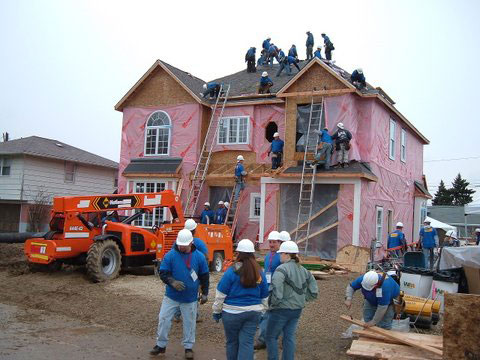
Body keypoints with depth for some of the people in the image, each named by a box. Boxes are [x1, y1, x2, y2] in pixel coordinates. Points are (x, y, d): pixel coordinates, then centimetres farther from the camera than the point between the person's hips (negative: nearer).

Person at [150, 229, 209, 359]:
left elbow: (204, 276, 4)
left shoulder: (199, 257, -5)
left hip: (190, 298, 0)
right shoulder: (170, 255, -10)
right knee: (163, 319, 5)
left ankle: (188, 347, 27)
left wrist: (205, 293, 6)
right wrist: (172, 282, -28)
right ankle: (161, 345, 23)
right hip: (171, 296, 0)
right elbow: (163, 273, -9)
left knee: (189, 323, 9)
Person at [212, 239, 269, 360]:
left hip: (232, 313, -3)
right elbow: (264, 297, 11)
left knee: (232, 342, 14)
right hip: (253, 313, 3)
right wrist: (261, 311, 22)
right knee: (247, 343, 5)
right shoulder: (259, 273, 1)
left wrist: (216, 311, 2)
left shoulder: (231, 271, -13)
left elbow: (220, 295, -9)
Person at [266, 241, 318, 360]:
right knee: (289, 337, 15)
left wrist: (274, 302, -12)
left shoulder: (282, 269, -18)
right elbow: (314, 292, 9)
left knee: (271, 337, 9)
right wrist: (301, 299, 13)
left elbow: (277, 291, -29)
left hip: (281, 310, -7)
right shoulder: (304, 270, 6)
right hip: (297, 310, 7)